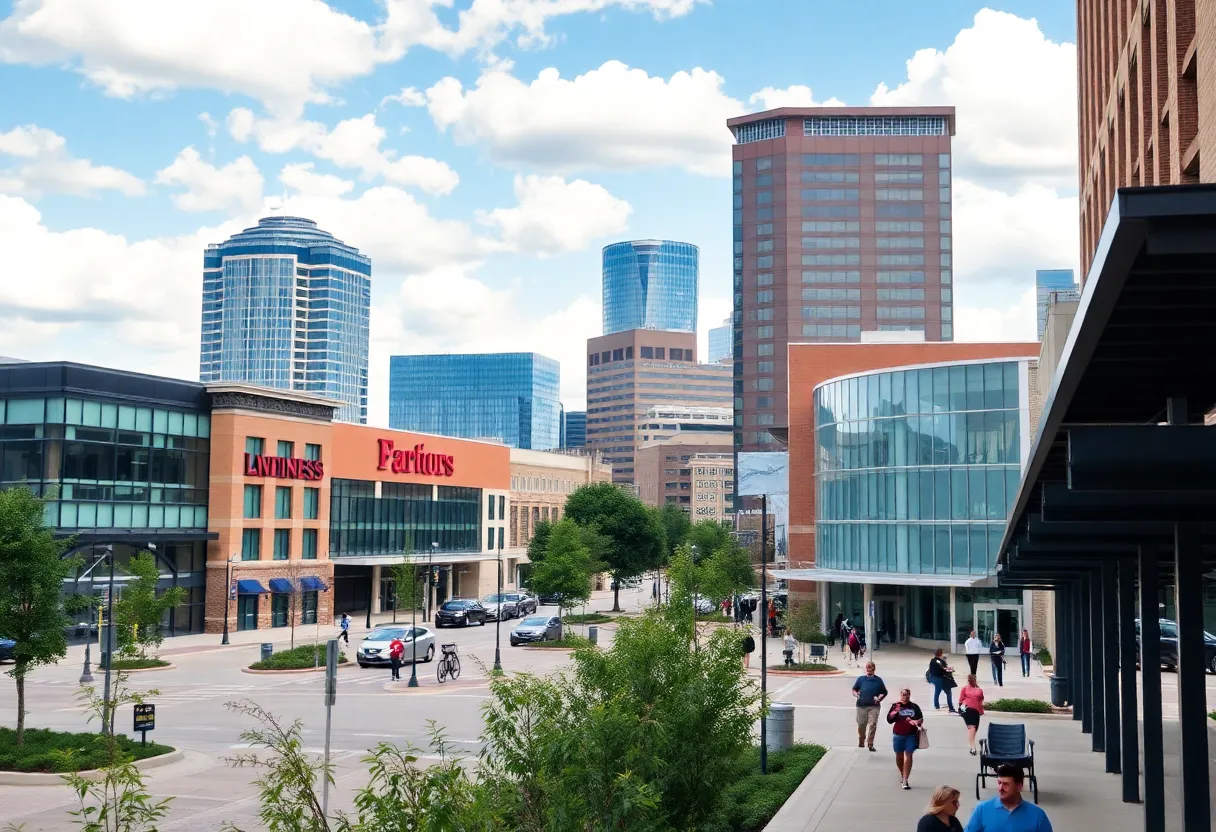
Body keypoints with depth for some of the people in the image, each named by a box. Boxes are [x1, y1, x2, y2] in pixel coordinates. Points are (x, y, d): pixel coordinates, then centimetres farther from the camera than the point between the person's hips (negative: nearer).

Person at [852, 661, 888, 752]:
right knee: (861, 724, 7)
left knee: (873, 724, -9)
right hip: (862, 705, 1)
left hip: (874, 706, -1)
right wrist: (856, 695, -5)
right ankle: (861, 741, 28)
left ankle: (870, 744, -2)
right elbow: (854, 690, 15)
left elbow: (884, 693, 12)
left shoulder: (878, 680, 7)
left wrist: (879, 699, -5)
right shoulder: (861, 679, 10)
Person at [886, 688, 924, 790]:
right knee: (899, 756, 14)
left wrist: (917, 722, -20)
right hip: (898, 735, 1)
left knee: (908, 756, -7)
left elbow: (921, 719, 2)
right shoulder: (895, 706, -1)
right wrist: (894, 712, -24)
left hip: (911, 735, -1)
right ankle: (902, 774, 40)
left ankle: (905, 781, -6)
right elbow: (889, 719, -7)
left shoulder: (914, 707, 1)